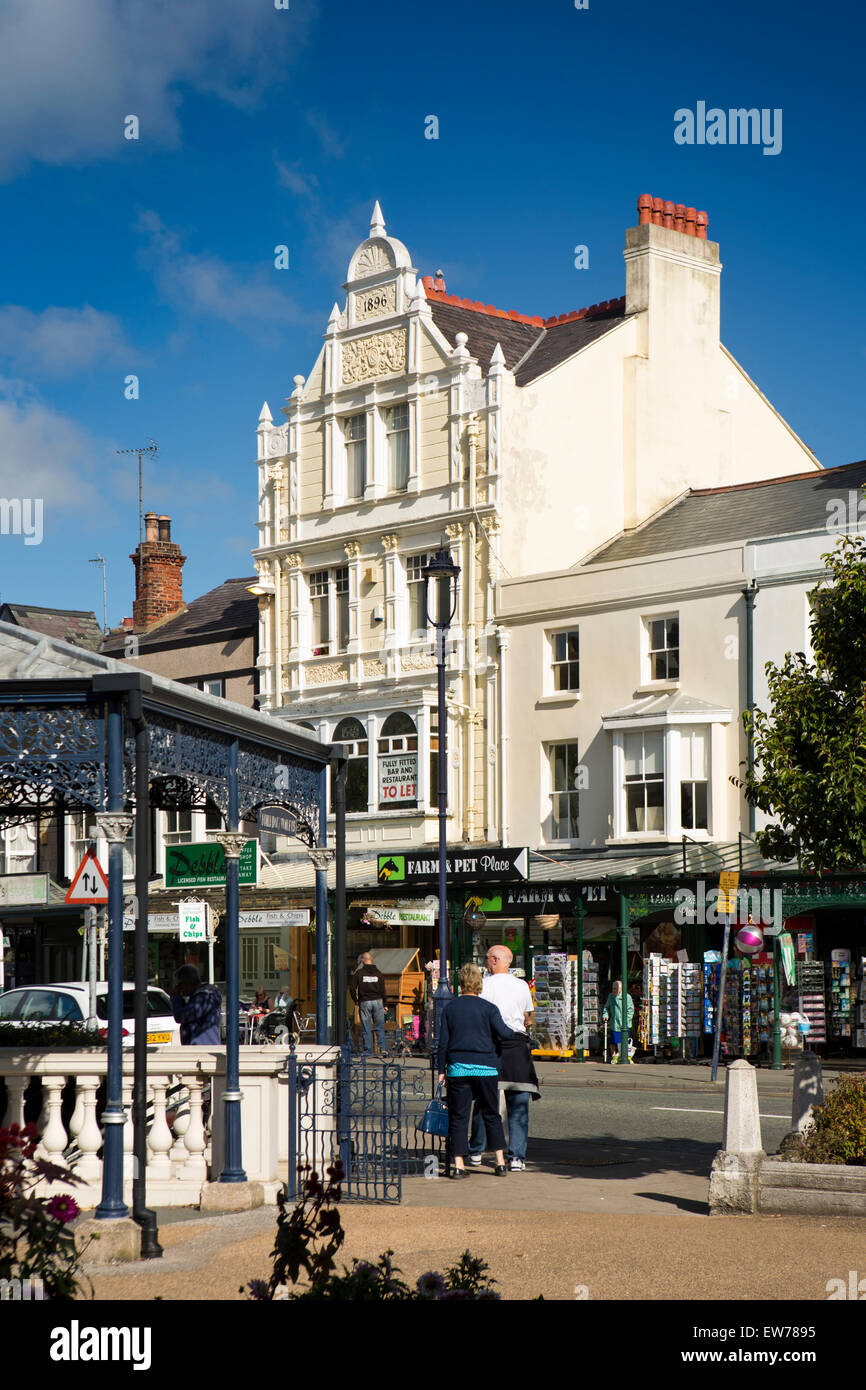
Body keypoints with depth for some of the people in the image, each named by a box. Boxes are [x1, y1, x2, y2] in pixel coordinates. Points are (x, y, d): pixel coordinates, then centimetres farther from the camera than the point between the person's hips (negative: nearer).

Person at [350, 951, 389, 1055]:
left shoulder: (358, 973, -2)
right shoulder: (378, 973, 5)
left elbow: (352, 988, -4)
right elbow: (383, 991, 6)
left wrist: (356, 1000, 12)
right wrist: (384, 1005, 13)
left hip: (364, 1002, -2)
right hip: (377, 1001, 2)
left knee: (366, 1028, 3)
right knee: (380, 1027, 5)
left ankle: (368, 1050, 2)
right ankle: (383, 1048, -3)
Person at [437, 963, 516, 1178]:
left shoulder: (450, 1008, 7)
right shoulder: (488, 1008, -1)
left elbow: (443, 1041, 6)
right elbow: (503, 1033, -10)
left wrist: (442, 1070, 11)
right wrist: (514, 1033, 12)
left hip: (457, 1069, 1)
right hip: (485, 1068, -1)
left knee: (458, 1117, 4)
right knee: (491, 1115, 10)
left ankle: (458, 1165, -3)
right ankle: (500, 1162, 8)